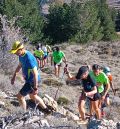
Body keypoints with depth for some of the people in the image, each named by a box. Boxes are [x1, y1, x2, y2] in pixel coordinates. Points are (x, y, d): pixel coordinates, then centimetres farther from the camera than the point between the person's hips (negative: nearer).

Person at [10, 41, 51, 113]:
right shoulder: (21, 55, -2)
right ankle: (46, 109, 38)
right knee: (33, 96, 23)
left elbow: (35, 74, -30)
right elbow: (19, 66, 19)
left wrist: (35, 88, -27)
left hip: (32, 81, -9)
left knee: (20, 96, -2)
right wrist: (14, 76, 22)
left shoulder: (29, 58, -31)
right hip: (29, 79, 9)